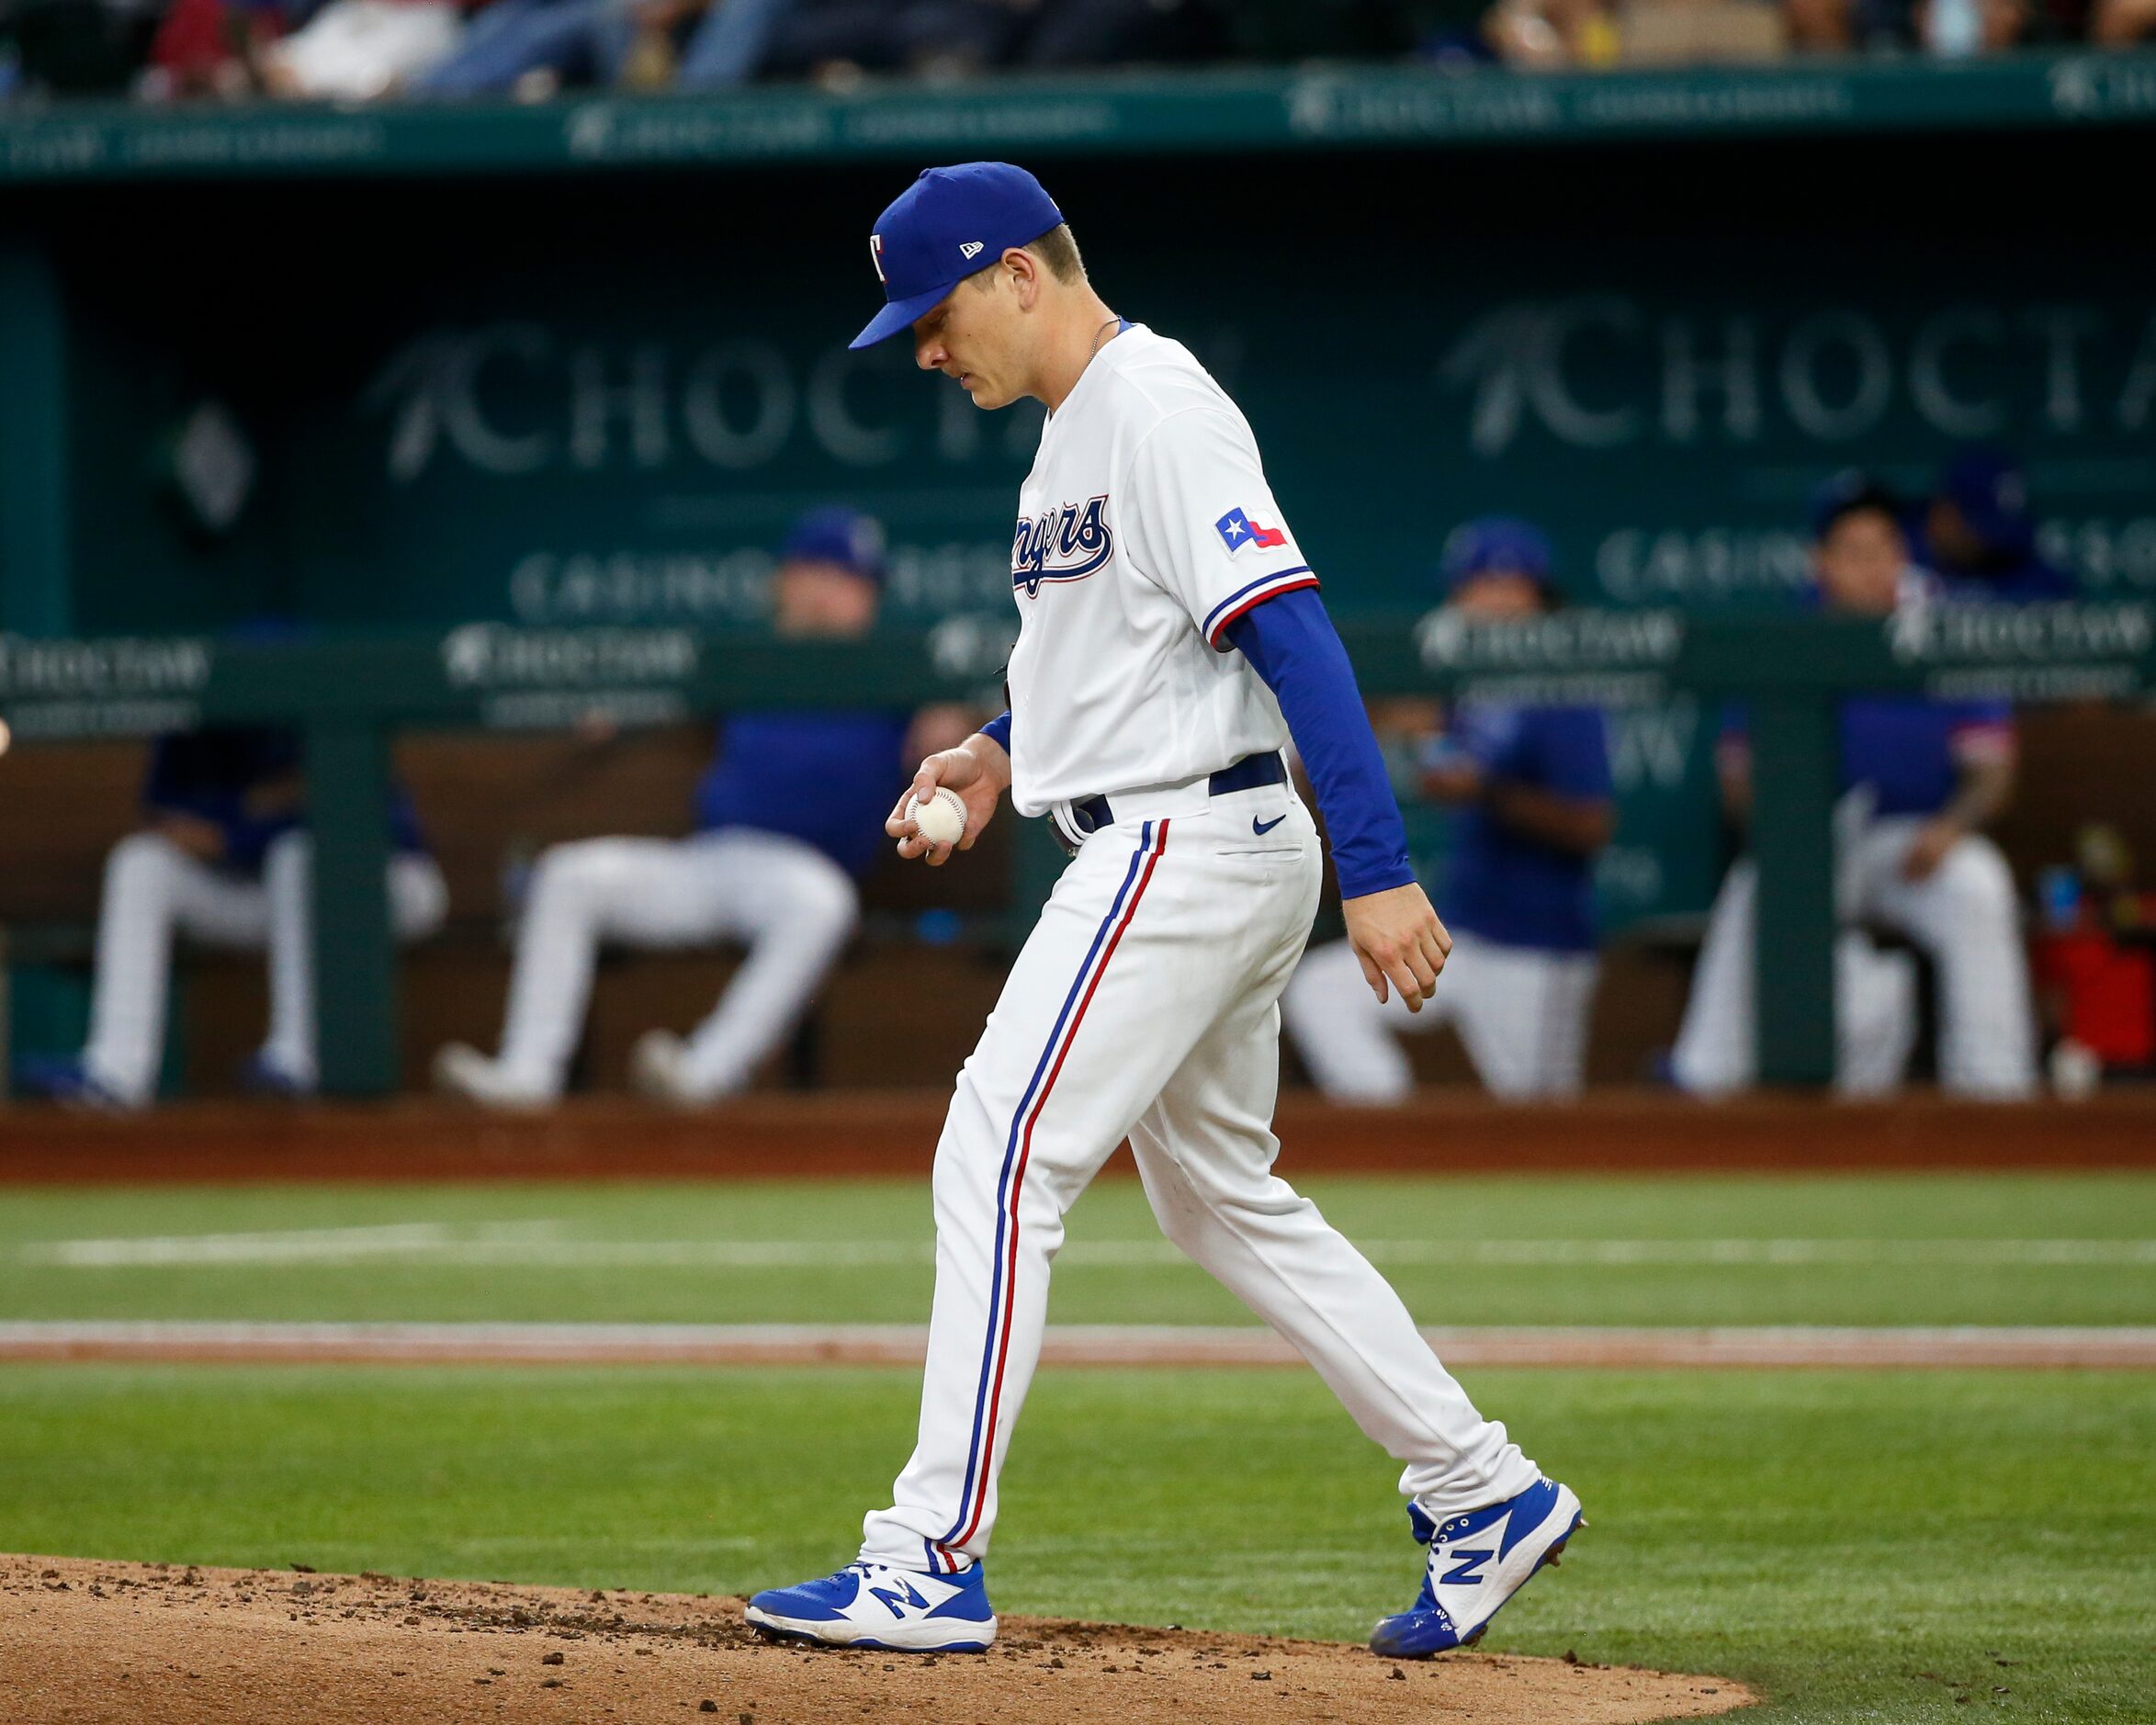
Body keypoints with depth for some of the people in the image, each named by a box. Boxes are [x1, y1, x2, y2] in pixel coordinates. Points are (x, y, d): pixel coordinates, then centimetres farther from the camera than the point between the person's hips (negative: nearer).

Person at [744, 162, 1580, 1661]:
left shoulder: (1159, 410, -16)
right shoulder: (1073, 426, 15)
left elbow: (1291, 632, -23)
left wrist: (1379, 870, -28)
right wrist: (1005, 752, 13)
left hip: (1187, 849, -11)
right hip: (1183, 852, 11)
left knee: (999, 1162, -11)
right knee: (1222, 1198, 16)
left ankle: (936, 1560, -11)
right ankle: (1482, 1491, 20)